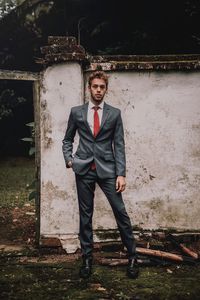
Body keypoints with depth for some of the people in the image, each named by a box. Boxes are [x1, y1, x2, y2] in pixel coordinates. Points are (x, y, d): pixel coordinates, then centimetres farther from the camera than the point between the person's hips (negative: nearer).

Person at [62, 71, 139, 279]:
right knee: (85, 215, 7)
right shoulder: (76, 112, 6)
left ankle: (132, 256, 10)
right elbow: (67, 139, 16)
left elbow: (119, 145, 1)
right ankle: (87, 258, 17)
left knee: (120, 212, -3)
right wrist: (68, 159, 0)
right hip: (84, 170, 1)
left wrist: (121, 174, -6)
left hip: (107, 168, -1)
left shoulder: (114, 113, 3)